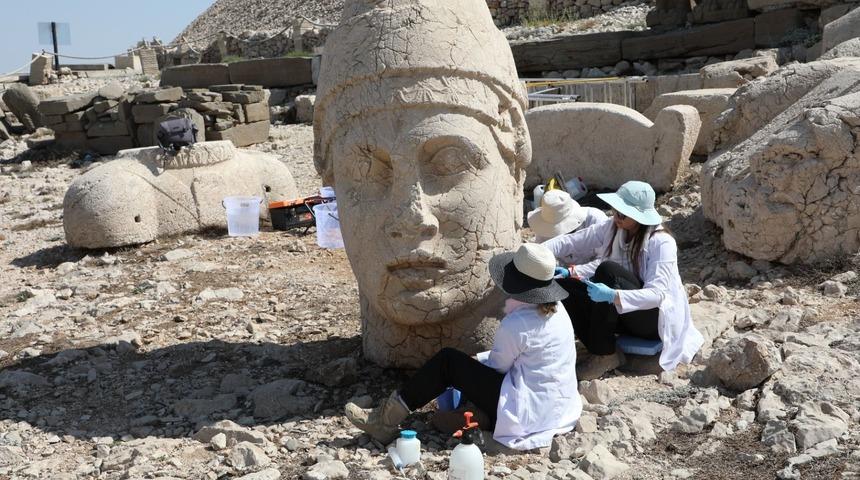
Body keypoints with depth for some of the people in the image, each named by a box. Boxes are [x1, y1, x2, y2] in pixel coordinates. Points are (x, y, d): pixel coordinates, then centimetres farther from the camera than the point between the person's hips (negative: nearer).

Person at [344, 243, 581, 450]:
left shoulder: (515, 324, -20)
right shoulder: (557, 309, 6)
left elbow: (496, 366, -4)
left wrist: (476, 361, 16)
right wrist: (479, 359, 15)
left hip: (529, 413, -9)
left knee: (447, 361, -4)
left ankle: (387, 419, 2)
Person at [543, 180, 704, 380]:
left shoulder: (661, 243, -21)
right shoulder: (612, 228, -4)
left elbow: (656, 294, -30)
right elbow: (572, 242, -5)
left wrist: (613, 296, -45)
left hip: (656, 318, -6)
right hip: (622, 313, 6)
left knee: (608, 271, -31)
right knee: (563, 286, -14)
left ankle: (605, 355, -22)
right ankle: (603, 351, -15)